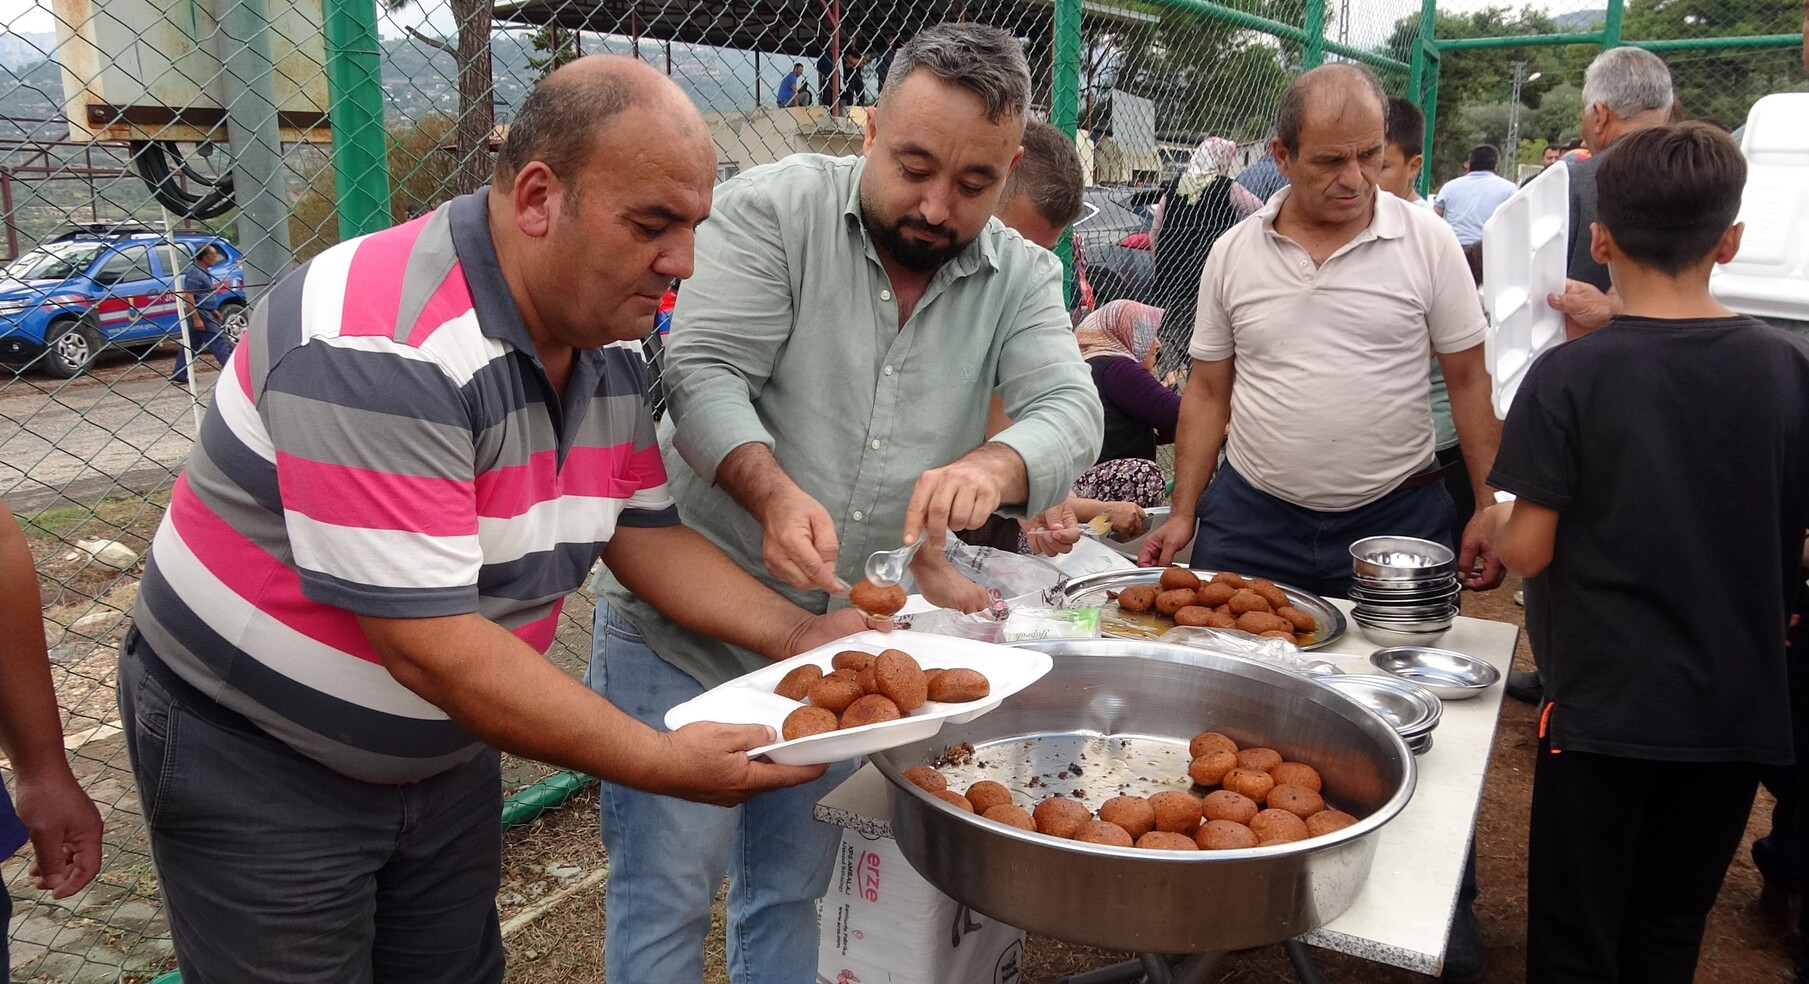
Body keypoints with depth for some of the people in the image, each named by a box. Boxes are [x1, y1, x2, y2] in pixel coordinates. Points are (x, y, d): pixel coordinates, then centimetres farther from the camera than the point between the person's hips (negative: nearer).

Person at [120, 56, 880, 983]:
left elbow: (643, 530, 3)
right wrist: (660, 762, -28)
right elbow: (429, 647, -32)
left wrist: (803, 636, -9)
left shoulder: (608, 340, -5)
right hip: (253, 761, -7)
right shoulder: (381, 349, -31)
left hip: (443, 751, 7)